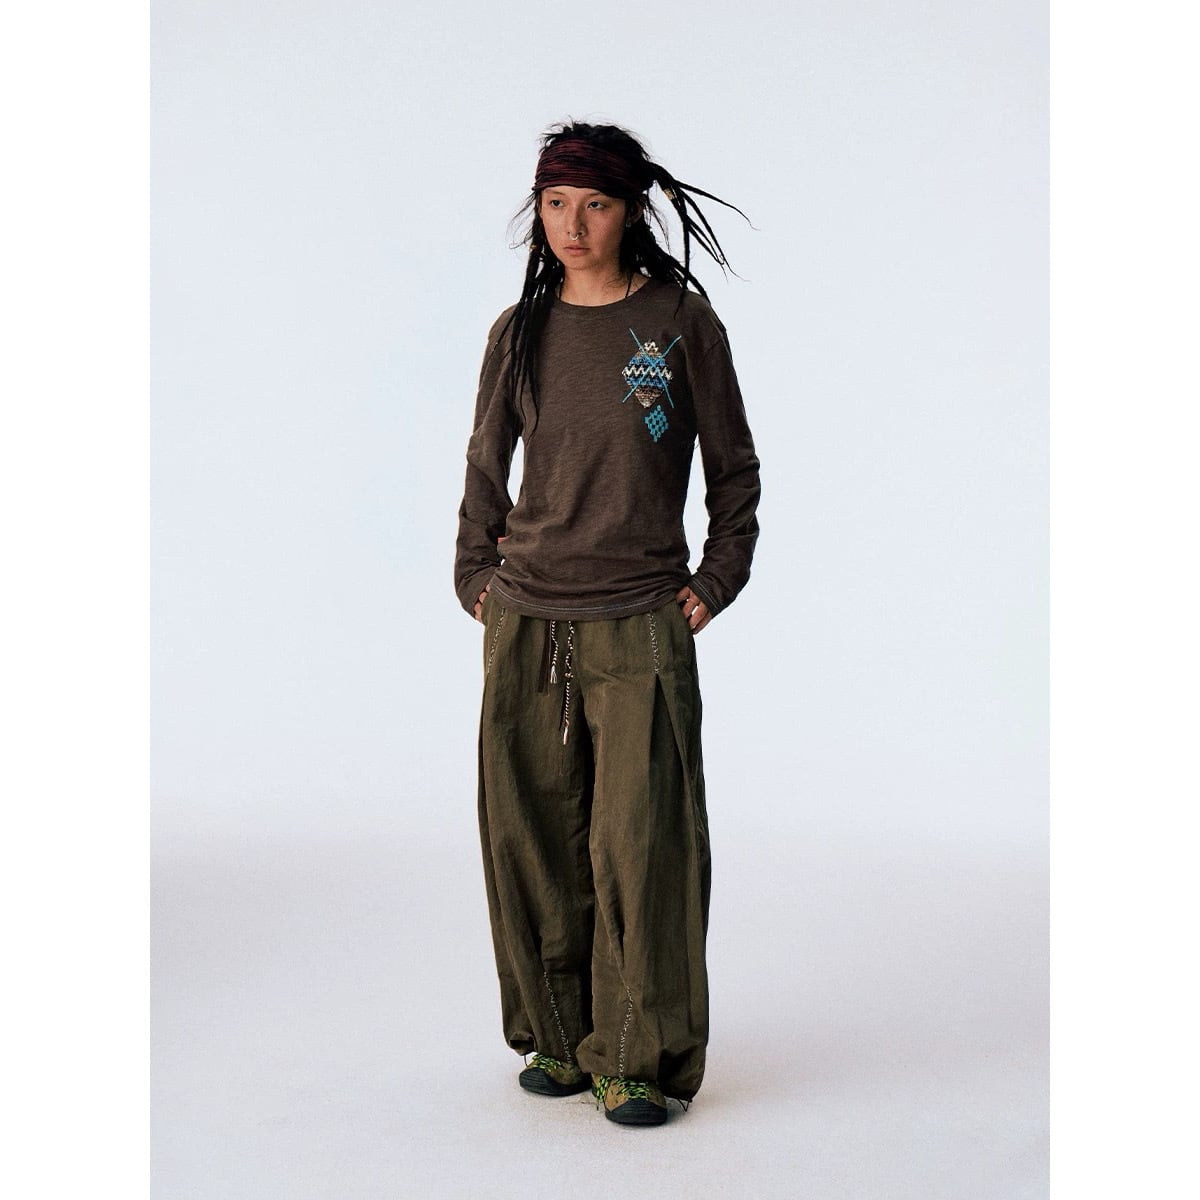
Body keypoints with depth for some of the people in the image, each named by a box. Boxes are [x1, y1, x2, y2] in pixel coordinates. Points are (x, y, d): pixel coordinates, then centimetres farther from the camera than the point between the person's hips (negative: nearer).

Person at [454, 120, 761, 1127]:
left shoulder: (681, 321, 0)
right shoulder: (521, 331, 8)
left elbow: (734, 469, 6)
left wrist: (715, 585, 0)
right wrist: (477, 579, 9)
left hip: (641, 627, -3)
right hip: (525, 624, 3)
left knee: (639, 843, -5)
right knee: (532, 835, 6)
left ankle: (641, 1058, 7)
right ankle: (557, 1034, 22)